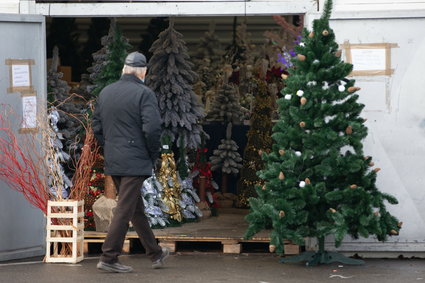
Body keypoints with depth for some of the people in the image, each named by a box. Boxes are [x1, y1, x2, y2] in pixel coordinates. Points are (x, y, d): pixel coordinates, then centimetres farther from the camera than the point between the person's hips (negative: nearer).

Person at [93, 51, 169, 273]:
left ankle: (155, 254, 26)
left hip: (112, 161, 7)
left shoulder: (105, 92, 10)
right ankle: (108, 258, -5)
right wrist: (154, 155, -5)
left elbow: (97, 127, 13)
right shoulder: (144, 94, -11)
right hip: (135, 162, -7)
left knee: (137, 209, 15)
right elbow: (152, 128, -19)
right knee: (125, 210, -4)